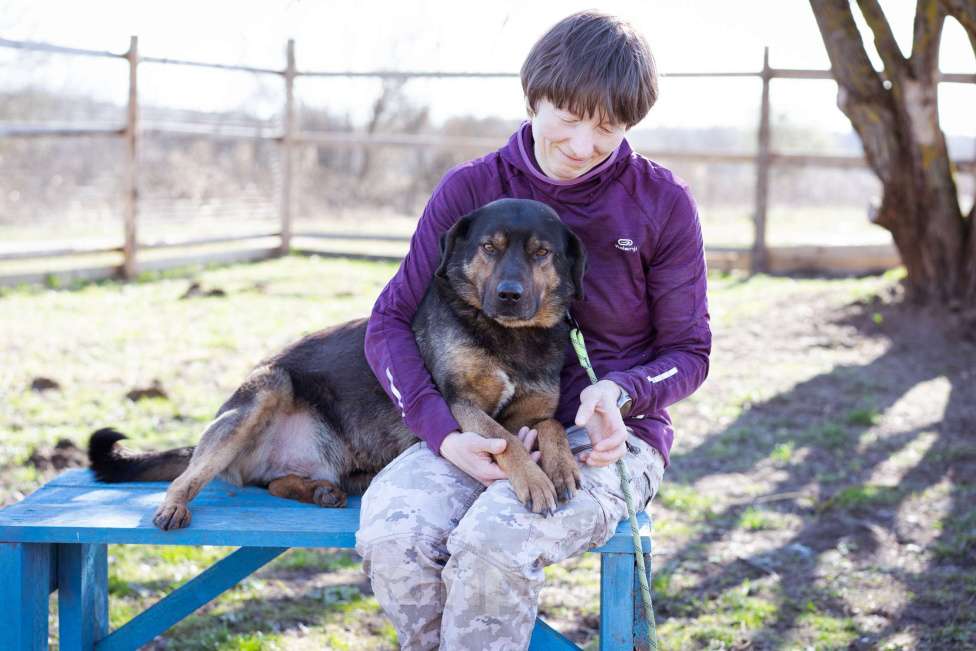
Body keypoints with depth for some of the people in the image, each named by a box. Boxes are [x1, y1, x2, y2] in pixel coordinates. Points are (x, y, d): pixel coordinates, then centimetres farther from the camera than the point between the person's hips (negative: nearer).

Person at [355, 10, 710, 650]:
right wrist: (445, 434, -17)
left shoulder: (662, 203, -3)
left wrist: (619, 392, -19)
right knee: (392, 530, -30)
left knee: (495, 543, -34)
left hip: (609, 436, -2)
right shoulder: (470, 189, 0)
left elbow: (688, 352, 4)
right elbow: (390, 322, -1)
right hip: (482, 430, 2)